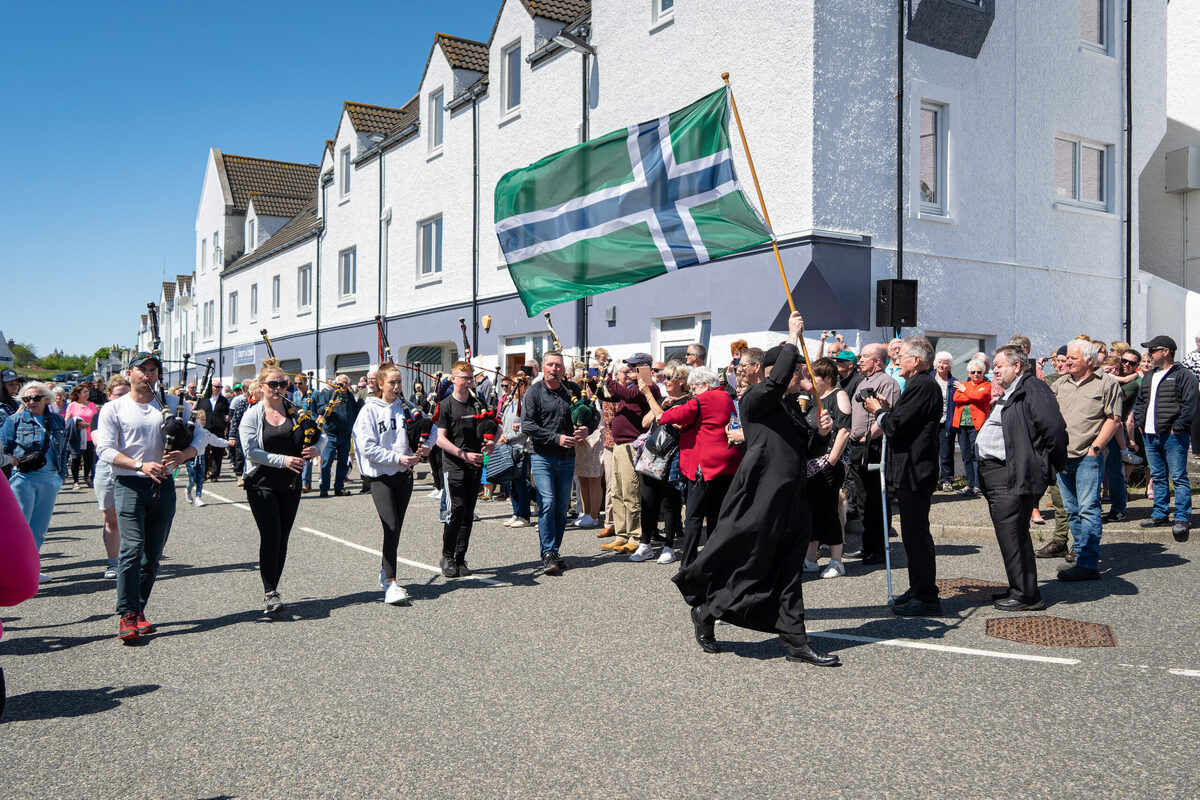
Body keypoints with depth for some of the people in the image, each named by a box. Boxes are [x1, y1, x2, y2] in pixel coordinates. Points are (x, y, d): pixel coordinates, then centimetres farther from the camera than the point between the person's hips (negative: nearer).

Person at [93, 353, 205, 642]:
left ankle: (138, 609, 18)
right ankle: (127, 616, -10)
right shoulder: (113, 409, 3)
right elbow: (104, 449, -6)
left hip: (163, 485, 3)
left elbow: (199, 436, 8)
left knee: (153, 552, 7)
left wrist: (183, 455, -13)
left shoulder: (174, 404, 10)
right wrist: (141, 465, -20)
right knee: (133, 547, -15)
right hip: (129, 485, -3)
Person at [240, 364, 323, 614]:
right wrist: (282, 460, -21)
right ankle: (270, 592, -2)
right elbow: (250, 450, -12)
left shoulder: (295, 411, 6)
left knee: (282, 538, 7)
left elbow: (319, 434, 11)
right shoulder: (252, 415, -3)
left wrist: (315, 448, -11)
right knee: (271, 536, -12)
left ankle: (272, 589, 19)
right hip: (262, 484, -4)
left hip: (290, 484, 4)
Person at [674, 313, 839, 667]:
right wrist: (793, 339, -20)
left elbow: (808, 449, 19)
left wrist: (822, 432, -1)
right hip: (759, 498, -8)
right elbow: (777, 380, -29)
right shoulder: (754, 399, -9)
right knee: (744, 561, 2)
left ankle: (795, 640, 16)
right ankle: (704, 611, 24)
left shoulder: (793, 408, 17)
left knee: (788, 572, 11)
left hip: (791, 501, 8)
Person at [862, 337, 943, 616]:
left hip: (914, 471, -11)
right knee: (914, 532, 17)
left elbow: (896, 426, -22)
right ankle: (919, 589, 27)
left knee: (916, 533, -6)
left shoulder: (922, 386, -18)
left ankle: (926, 598, 0)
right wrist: (887, 409, 8)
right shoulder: (921, 384, 17)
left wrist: (878, 411, -5)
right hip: (913, 470, 11)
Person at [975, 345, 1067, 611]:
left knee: (1012, 536, -6)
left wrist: (1047, 466, -14)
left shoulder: (1032, 388, -11)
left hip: (1012, 478, -10)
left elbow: (1054, 426, -20)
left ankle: (1026, 596, 2)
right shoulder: (1006, 394, 21)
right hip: (995, 476, 10)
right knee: (1008, 537, 15)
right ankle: (1019, 589, 25)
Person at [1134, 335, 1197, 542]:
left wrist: (1177, 427, -15)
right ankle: (1160, 514, 21)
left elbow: (1189, 405, -12)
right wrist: (1140, 422, 11)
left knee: (1179, 478, -6)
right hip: (1150, 436, 8)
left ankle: (1182, 518, -4)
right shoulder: (1149, 377, 19)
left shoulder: (1183, 375, -5)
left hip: (1173, 436, -8)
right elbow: (1140, 402, 25)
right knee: (1158, 477, 13)